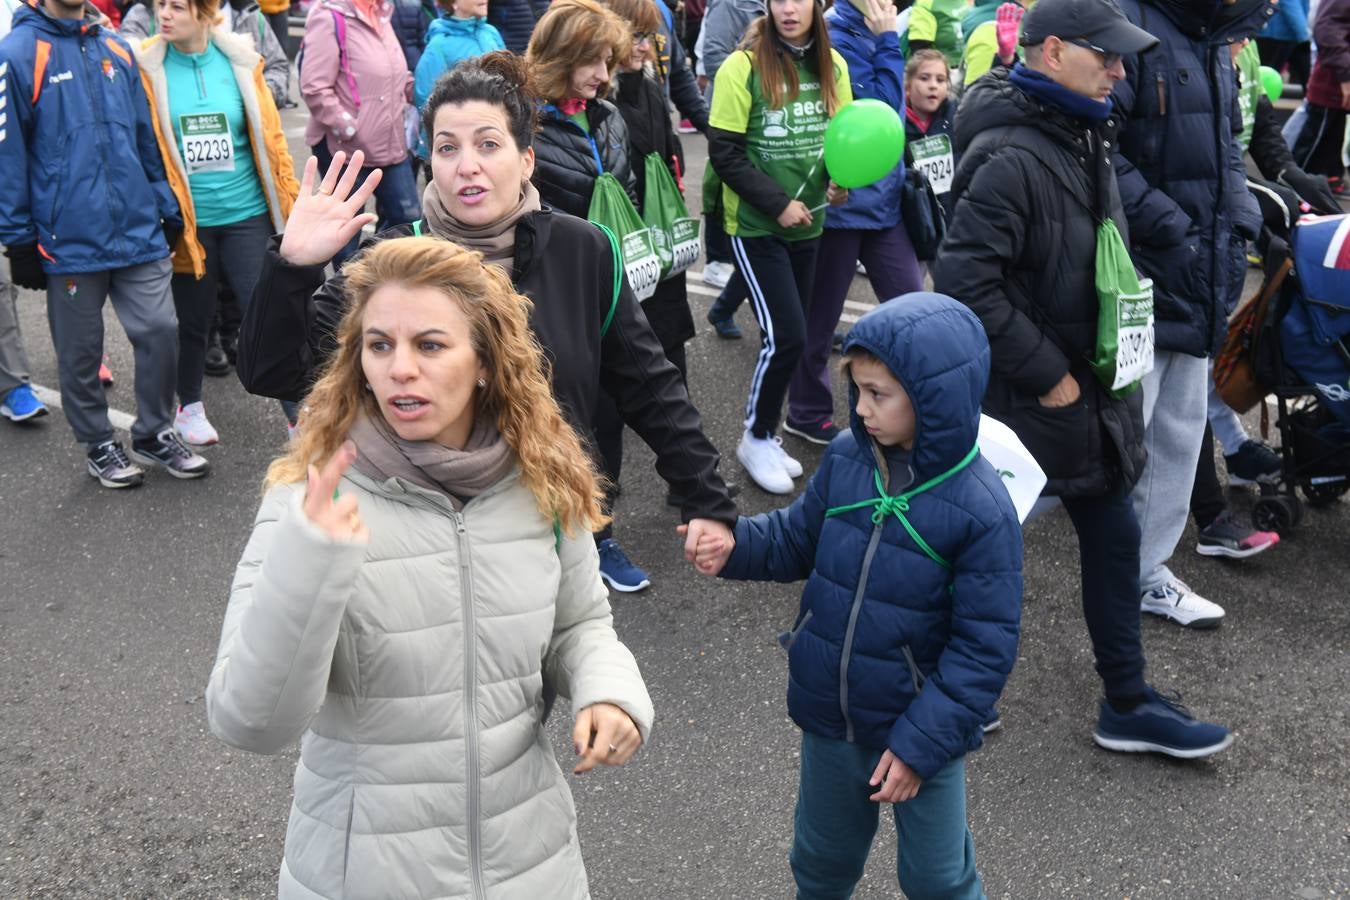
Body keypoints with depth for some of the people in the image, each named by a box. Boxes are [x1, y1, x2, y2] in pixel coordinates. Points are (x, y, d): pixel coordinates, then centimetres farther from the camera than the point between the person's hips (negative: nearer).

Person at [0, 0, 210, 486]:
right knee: (81, 353, 10)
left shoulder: (117, 49, 8)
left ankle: (154, 434, 22)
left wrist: (167, 209, 13)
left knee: (161, 331, 3)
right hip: (70, 241, -4)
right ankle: (99, 446, 28)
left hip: (139, 232, 4)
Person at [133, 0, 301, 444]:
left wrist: (292, 202, 4)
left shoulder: (239, 61, -3)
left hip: (247, 213, 0)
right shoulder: (148, 67, -5)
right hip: (187, 220, 0)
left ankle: (300, 417, 12)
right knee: (193, 319, 14)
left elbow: (269, 135, 3)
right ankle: (190, 407, 35)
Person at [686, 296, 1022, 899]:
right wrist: (735, 547, -12)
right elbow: (798, 539, 7)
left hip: (918, 726, -4)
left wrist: (921, 742, -20)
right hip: (828, 714, 5)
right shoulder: (846, 458, -10)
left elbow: (985, 646, -19)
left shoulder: (981, 511, -24)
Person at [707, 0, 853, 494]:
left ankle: (765, 434, 27)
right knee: (786, 336, -9)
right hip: (756, 225, -5)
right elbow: (724, 153, -13)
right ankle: (756, 439, 11)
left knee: (789, 336, 10)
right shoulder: (744, 66, -13)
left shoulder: (833, 66, 2)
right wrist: (777, 203, -18)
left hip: (808, 224, 5)